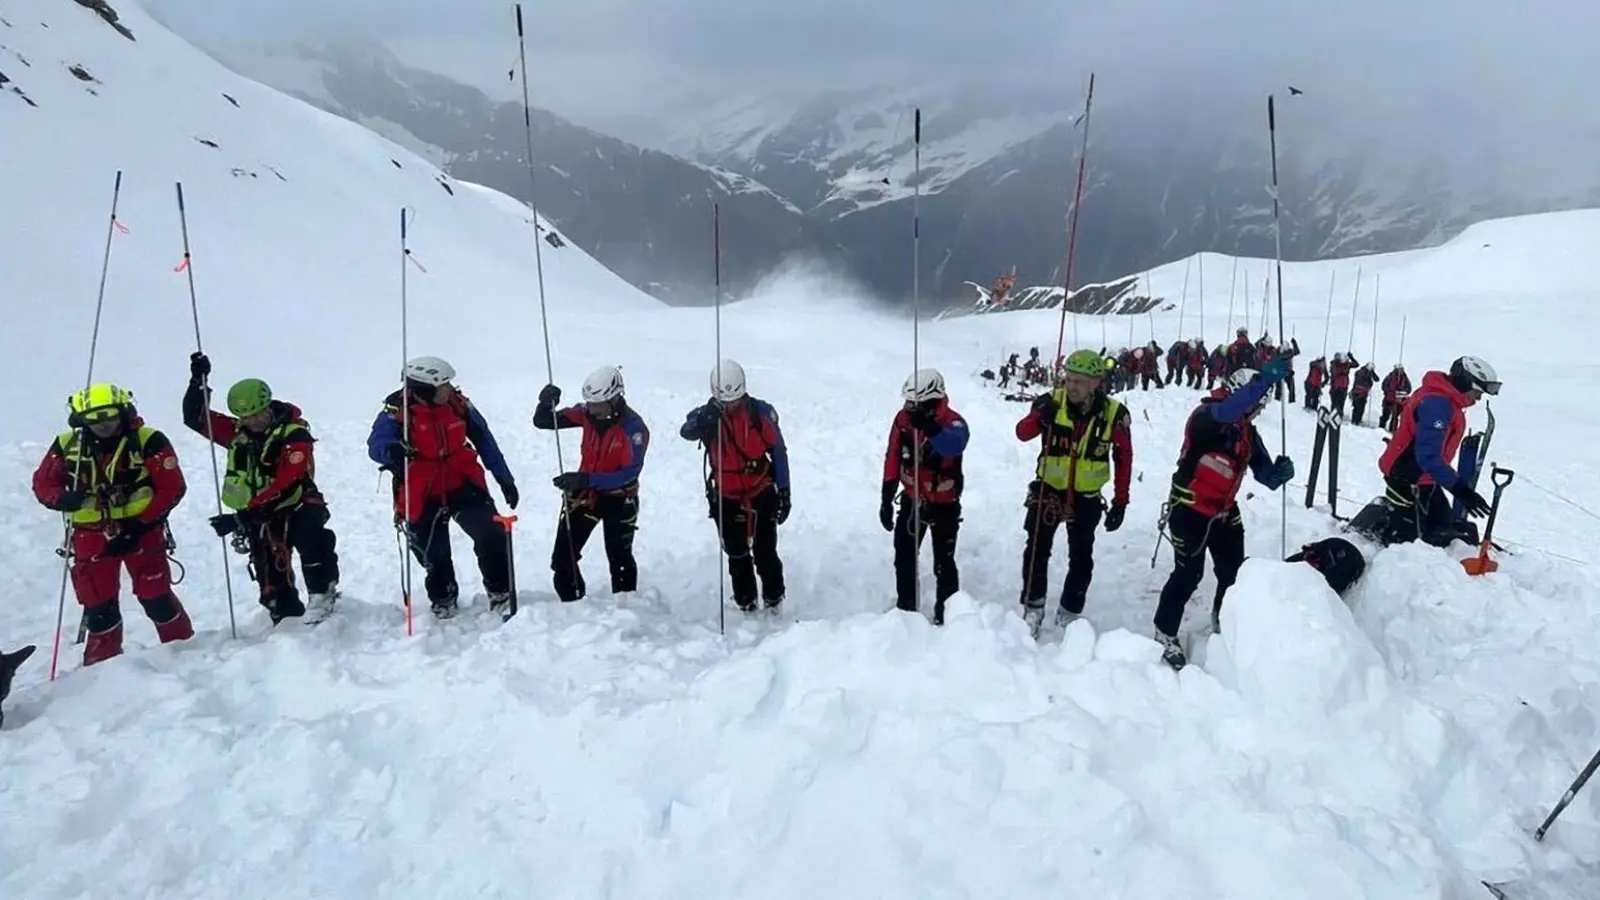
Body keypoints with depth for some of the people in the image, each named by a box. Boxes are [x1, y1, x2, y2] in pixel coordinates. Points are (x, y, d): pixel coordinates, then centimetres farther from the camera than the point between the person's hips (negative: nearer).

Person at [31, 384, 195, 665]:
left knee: (155, 598, -1)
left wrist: (139, 525, -17)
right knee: (98, 606, 9)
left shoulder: (149, 441, -11)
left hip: (140, 531, -3)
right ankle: (101, 665, 24)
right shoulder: (67, 445, 0)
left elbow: (172, 487, -11)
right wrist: (62, 499, -14)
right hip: (91, 536, 3)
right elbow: (43, 482, 10)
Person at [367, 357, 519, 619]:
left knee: (492, 535, -13)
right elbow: (376, 445, -31)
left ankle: (500, 592, 10)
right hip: (423, 497, -2)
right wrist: (392, 451, -56)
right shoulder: (397, 411, -17)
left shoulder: (457, 403, -7)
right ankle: (443, 598, 40)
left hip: (463, 486, 2)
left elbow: (484, 440, 2)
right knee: (434, 556, 10)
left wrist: (505, 480, 5)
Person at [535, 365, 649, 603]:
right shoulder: (586, 413, -10)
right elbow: (542, 422, -4)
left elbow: (629, 473, -28)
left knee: (620, 561, 7)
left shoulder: (634, 428, -24)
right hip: (583, 493, 5)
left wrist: (584, 479, -35)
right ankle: (573, 604, 26)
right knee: (562, 557, 6)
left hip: (618, 498, -4)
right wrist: (546, 404, -28)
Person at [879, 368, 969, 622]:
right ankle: (905, 607, 31)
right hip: (911, 499, 5)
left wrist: (931, 429, -65)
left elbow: (954, 444, -46)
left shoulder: (953, 422, -21)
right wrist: (886, 499, 2)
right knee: (904, 558, 13)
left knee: (943, 562, 2)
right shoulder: (903, 418, -8)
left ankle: (946, 614, 17)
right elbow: (892, 459, 0)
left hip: (944, 504, -4)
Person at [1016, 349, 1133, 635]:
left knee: (1081, 559, 11)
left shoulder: (1114, 414, -13)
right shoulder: (1052, 401, -14)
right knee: (1037, 550, 5)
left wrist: (1120, 502, -3)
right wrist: (1040, 417, -39)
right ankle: (1032, 608, 22)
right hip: (1048, 489, 0)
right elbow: (1022, 433, -17)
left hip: (1086, 497, 1)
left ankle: (1069, 614, 27)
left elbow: (1124, 459, -3)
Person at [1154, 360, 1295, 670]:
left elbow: (1265, 474, 2)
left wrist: (1280, 472, -21)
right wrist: (1265, 379, -50)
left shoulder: (1248, 433, 6)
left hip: (1224, 511, 8)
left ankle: (1224, 625, 38)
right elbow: (1226, 411, -42)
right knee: (1188, 574, -4)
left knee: (1234, 571, 13)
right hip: (1190, 508, -7)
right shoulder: (1206, 415, -17)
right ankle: (1165, 634, 13)